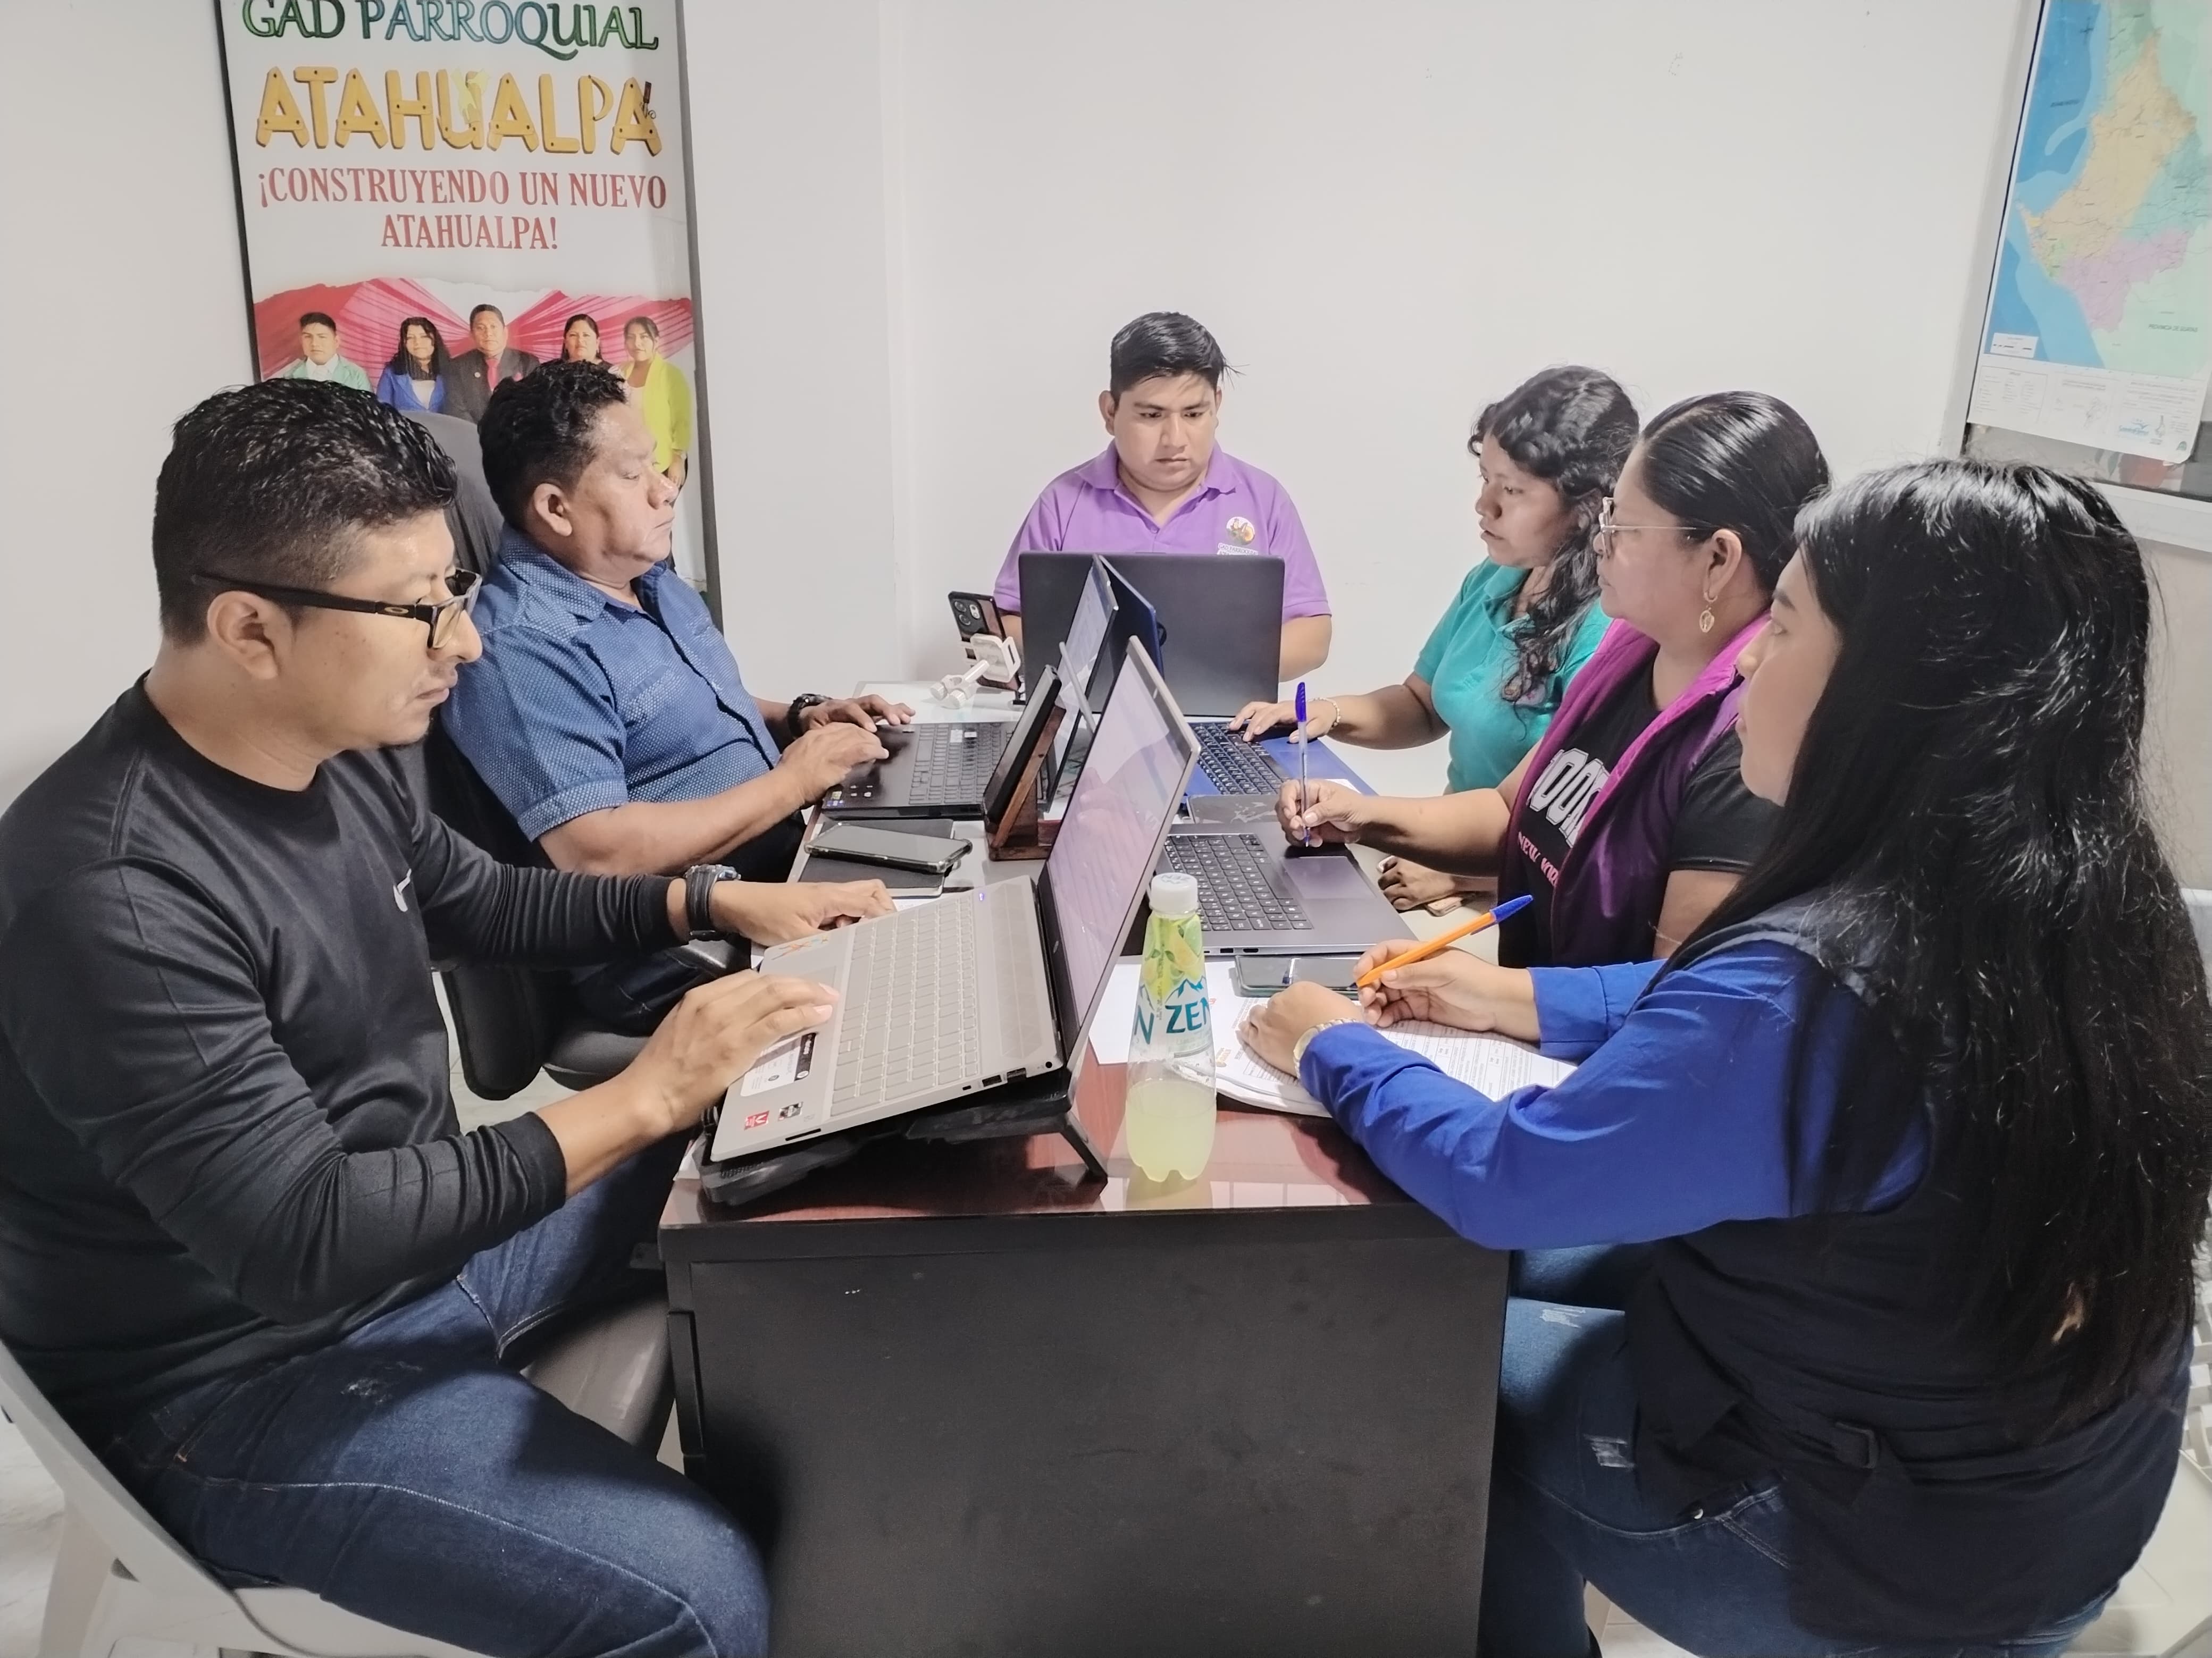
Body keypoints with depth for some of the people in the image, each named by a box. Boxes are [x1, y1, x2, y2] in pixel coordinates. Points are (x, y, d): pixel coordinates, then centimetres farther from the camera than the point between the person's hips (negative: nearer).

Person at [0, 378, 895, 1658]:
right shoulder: (114, 899, -30)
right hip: (253, 1374, -8)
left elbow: (486, 901, 16)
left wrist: (715, 903, 4)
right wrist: (643, 1099, -30)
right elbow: (306, 1240, -31)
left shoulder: (341, 755, -3)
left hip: (425, 1227, 9)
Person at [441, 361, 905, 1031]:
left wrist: (799, 717, 5)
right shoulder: (524, 648, -20)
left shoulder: (651, 580, 10)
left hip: (786, 864, 10)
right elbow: (599, 855, -28)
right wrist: (794, 780, -21)